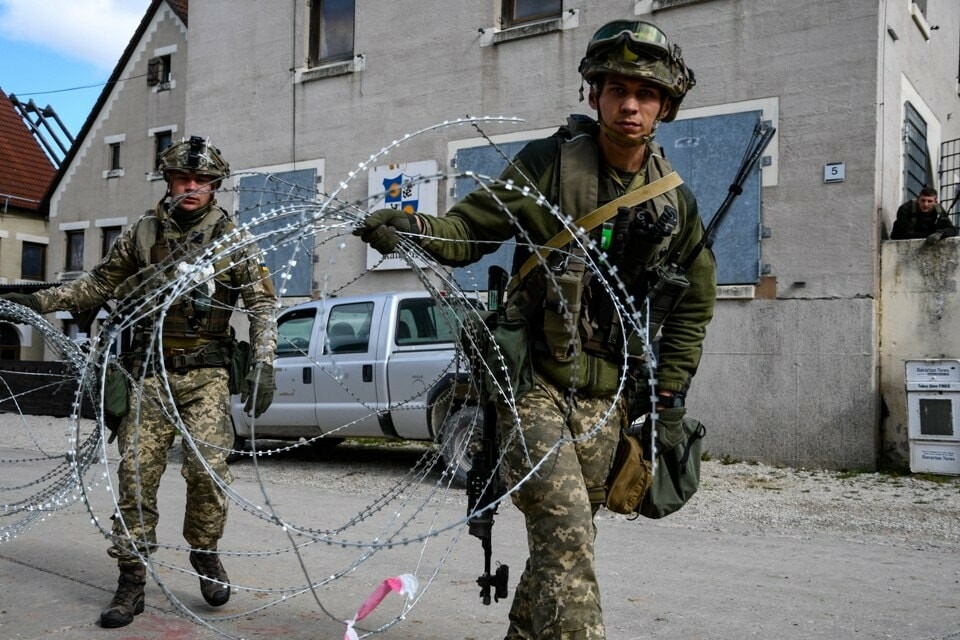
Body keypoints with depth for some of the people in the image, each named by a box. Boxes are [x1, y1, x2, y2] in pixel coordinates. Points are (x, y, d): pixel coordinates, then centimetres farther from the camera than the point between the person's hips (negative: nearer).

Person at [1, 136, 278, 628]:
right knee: (137, 470, -1)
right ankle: (131, 580, 10)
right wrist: (41, 301, 11)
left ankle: (205, 552, 15)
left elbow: (263, 303, -2)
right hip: (151, 371, 2)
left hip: (206, 373, -2)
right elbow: (99, 284, 18)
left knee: (208, 466, -12)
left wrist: (263, 366, -11)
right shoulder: (142, 234, 7)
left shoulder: (232, 241, 0)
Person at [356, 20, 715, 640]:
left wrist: (672, 386, 12)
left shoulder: (676, 202, 6)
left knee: (566, 536, 11)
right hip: (533, 380, -4)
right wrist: (409, 228, -26)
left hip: (604, 397, 4)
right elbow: (469, 229, -6)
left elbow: (695, 299, 17)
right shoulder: (549, 162, -5)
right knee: (565, 527, -17)